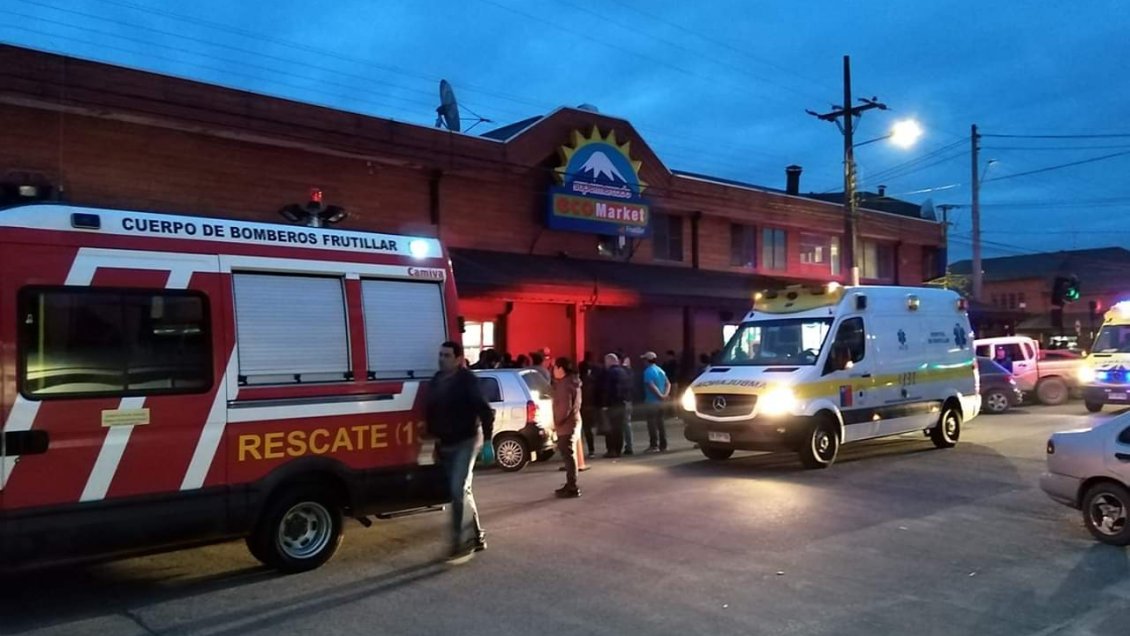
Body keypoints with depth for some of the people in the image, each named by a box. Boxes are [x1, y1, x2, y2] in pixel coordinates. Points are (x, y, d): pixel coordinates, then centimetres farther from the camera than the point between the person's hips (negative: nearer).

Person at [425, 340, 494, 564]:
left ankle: (462, 543, -9)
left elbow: (485, 410, -17)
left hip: (466, 441, -8)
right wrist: (433, 437, 11)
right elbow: (431, 411, 15)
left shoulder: (467, 380, -13)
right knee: (461, 491, 13)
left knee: (458, 490, -15)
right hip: (446, 444, 8)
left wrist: (486, 438, -19)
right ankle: (477, 537, 26)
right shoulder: (436, 381, 8)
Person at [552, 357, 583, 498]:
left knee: (568, 456, -7)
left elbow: (565, 407, -25)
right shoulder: (572, 381, 14)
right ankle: (570, 485, 24)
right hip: (572, 422, 10)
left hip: (566, 424, -10)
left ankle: (572, 488, -4)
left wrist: (557, 421, -14)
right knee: (568, 455, 16)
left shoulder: (564, 384, -18)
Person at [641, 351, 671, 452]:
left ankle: (654, 445, -7)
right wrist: (665, 394, -1)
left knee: (652, 423, -5)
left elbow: (651, 386, -22)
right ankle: (663, 446, 13)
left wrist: (660, 395, -18)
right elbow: (668, 383, 11)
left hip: (652, 401, -8)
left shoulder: (648, 371, -11)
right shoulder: (660, 370, 15)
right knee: (660, 422, 12)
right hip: (661, 402, 8)